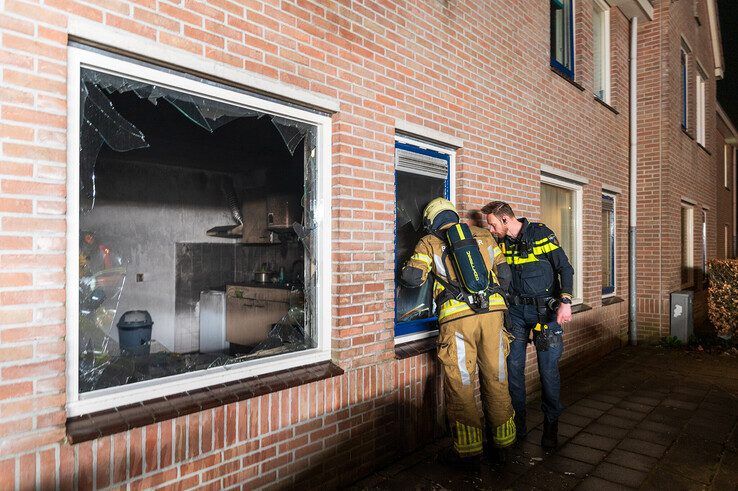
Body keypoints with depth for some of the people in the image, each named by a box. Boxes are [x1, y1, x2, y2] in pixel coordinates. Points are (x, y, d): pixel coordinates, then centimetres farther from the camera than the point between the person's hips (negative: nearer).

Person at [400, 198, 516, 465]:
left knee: (460, 385, 8)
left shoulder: (429, 242, 10)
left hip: (458, 316, -4)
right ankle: (502, 443, 28)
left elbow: (412, 278, -1)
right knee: (496, 380, 15)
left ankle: (469, 450, 16)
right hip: (492, 312, 4)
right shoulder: (483, 235, 20)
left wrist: (408, 268, 20)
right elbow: (504, 274, 17)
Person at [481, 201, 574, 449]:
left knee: (548, 368, 0)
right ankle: (517, 422, 18)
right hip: (516, 310, 4)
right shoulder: (502, 242, 5)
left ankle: (551, 424, 19)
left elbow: (565, 268, -10)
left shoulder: (540, 233, -9)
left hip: (544, 309, -4)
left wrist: (565, 302, -20)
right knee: (513, 366, 3)